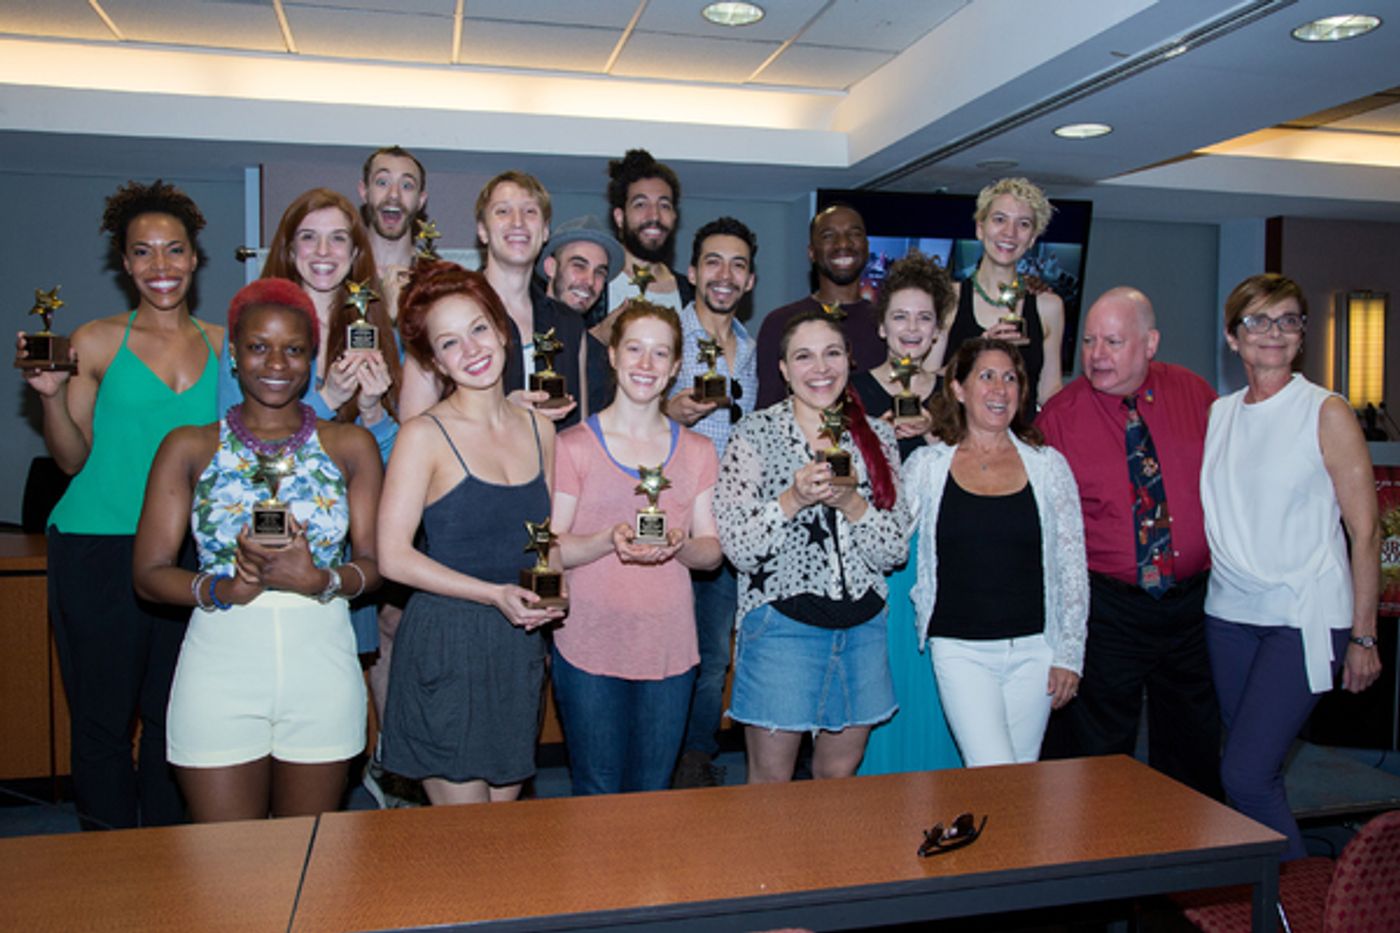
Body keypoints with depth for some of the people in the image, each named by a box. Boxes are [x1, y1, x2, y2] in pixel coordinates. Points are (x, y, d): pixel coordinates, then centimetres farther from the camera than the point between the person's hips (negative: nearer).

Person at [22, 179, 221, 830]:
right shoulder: (99, 343, 0)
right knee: (102, 720, 5)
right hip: (98, 552, -2)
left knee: (174, 719, 9)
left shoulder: (221, 343, 8)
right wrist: (51, 394, -15)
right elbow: (73, 459, 1)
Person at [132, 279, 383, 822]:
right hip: (220, 670, 0)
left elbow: (376, 562, 3)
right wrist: (223, 589, -16)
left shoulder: (350, 445, 7)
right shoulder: (189, 448, 6)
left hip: (322, 672, 1)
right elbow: (149, 573, 2)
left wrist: (319, 581, -17)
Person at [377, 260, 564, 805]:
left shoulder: (539, 430, 7)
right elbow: (393, 556, -13)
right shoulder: (424, 437, -9)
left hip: (520, 647, 5)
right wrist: (494, 594, -20)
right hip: (445, 643, -5)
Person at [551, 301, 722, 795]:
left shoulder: (697, 451, 9)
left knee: (652, 797, 13)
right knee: (596, 797, 5)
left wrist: (680, 545, -14)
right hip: (589, 647, -3)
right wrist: (610, 540, -22)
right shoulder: (573, 445, -2)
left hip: (670, 649, 3)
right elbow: (550, 550, -5)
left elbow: (713, 551, 7)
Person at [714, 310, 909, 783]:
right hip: (781, 623, -3)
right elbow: (738, 547, -10)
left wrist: (851, 503, -16)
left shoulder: (877, 436, 5)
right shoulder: (756, 433, -5)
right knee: (770, 783, 7)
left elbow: (894, 552, 1)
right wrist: (792, 500, -24)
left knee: (839, 777, 17)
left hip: (862, 625, 4)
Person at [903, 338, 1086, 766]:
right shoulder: (925, 466, 2)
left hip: (1033, 648, 2)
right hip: (960, 649, -2)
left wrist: (1070, 654, 2)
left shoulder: (1048, 464, 4)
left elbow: (1072, 566, 5)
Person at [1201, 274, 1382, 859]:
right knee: (1255, 776, 11)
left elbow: (1365, 530, -5)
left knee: (1245, 775, -10)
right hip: (1229, 613, 5)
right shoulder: (1216, 415, 9)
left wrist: (1363, 636, -6)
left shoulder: (1327, 413, -5)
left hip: (1304, 618, -5)